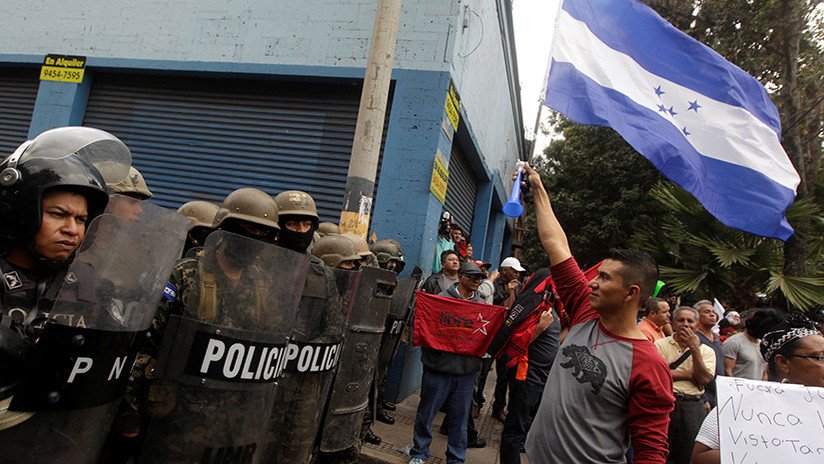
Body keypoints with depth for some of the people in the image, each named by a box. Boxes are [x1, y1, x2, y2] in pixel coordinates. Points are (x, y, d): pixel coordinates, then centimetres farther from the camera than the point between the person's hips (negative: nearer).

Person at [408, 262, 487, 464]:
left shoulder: (482, 305, 8)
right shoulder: (443, 298, -5)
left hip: (466, 371, 3)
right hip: (439, 366, -3)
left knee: (460, 417, 13)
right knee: (426, 412, 10)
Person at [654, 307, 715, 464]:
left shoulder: (706, 351, 9)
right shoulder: (660, 345, 3)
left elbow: (704, 379, -7)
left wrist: (695, 348, -10)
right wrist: (690, 375, -7)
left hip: (693, 406, 2)